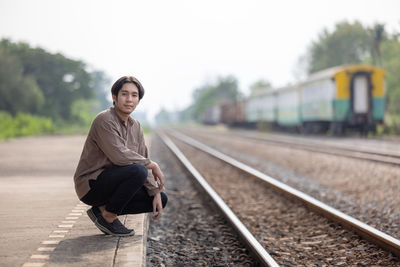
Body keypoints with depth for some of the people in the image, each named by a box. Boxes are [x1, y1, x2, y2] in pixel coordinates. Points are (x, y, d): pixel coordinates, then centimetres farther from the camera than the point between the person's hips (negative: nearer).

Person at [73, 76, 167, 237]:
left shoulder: (135, 126, 10)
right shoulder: (104, 120, -18)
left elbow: (143, 160, 10)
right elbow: (119, 156, -28)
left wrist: (155, 193, -1)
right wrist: (153, 165, -17)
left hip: (111, 183, 9)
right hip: (91, 185, -9)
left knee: (161, 200, 3)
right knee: (137, 171, -31)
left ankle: (102, 209, 6)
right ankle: (108, 216, -13)